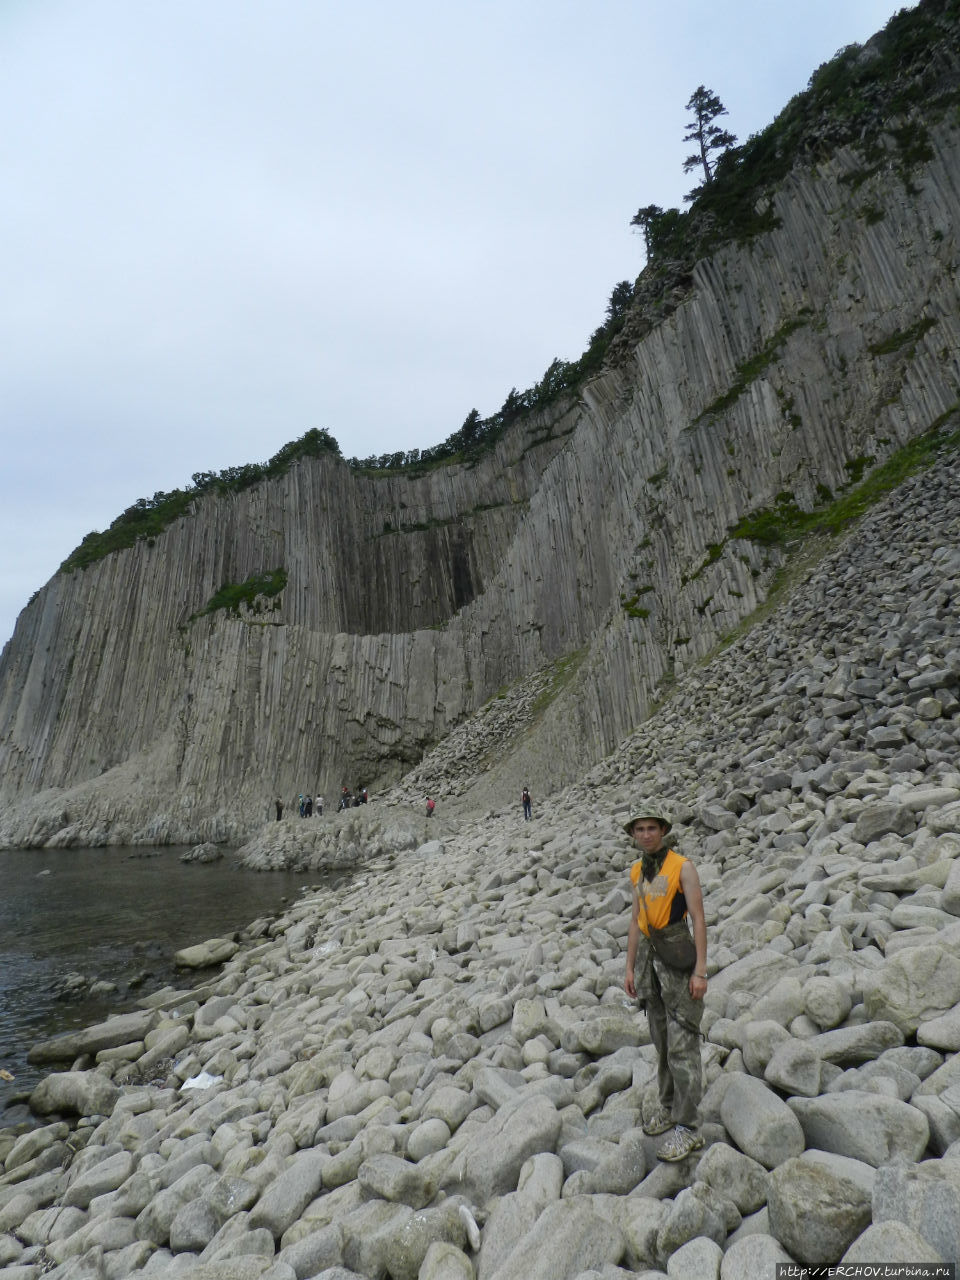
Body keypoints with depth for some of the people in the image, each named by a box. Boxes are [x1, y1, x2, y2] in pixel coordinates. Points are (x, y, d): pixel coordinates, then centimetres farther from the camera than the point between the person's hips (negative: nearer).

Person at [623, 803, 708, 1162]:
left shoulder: (682, 867, -11)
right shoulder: (637, 871, 7)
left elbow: (699, 919, -12)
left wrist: (700, 971, -15)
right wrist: (630, 968, 12)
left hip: (679, 960, -6)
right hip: (649, 958, 6)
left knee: (682, 1044, -3)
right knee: (661, 1041, 17)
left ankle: (687, 1128, 7)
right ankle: (668, 1107, 32)